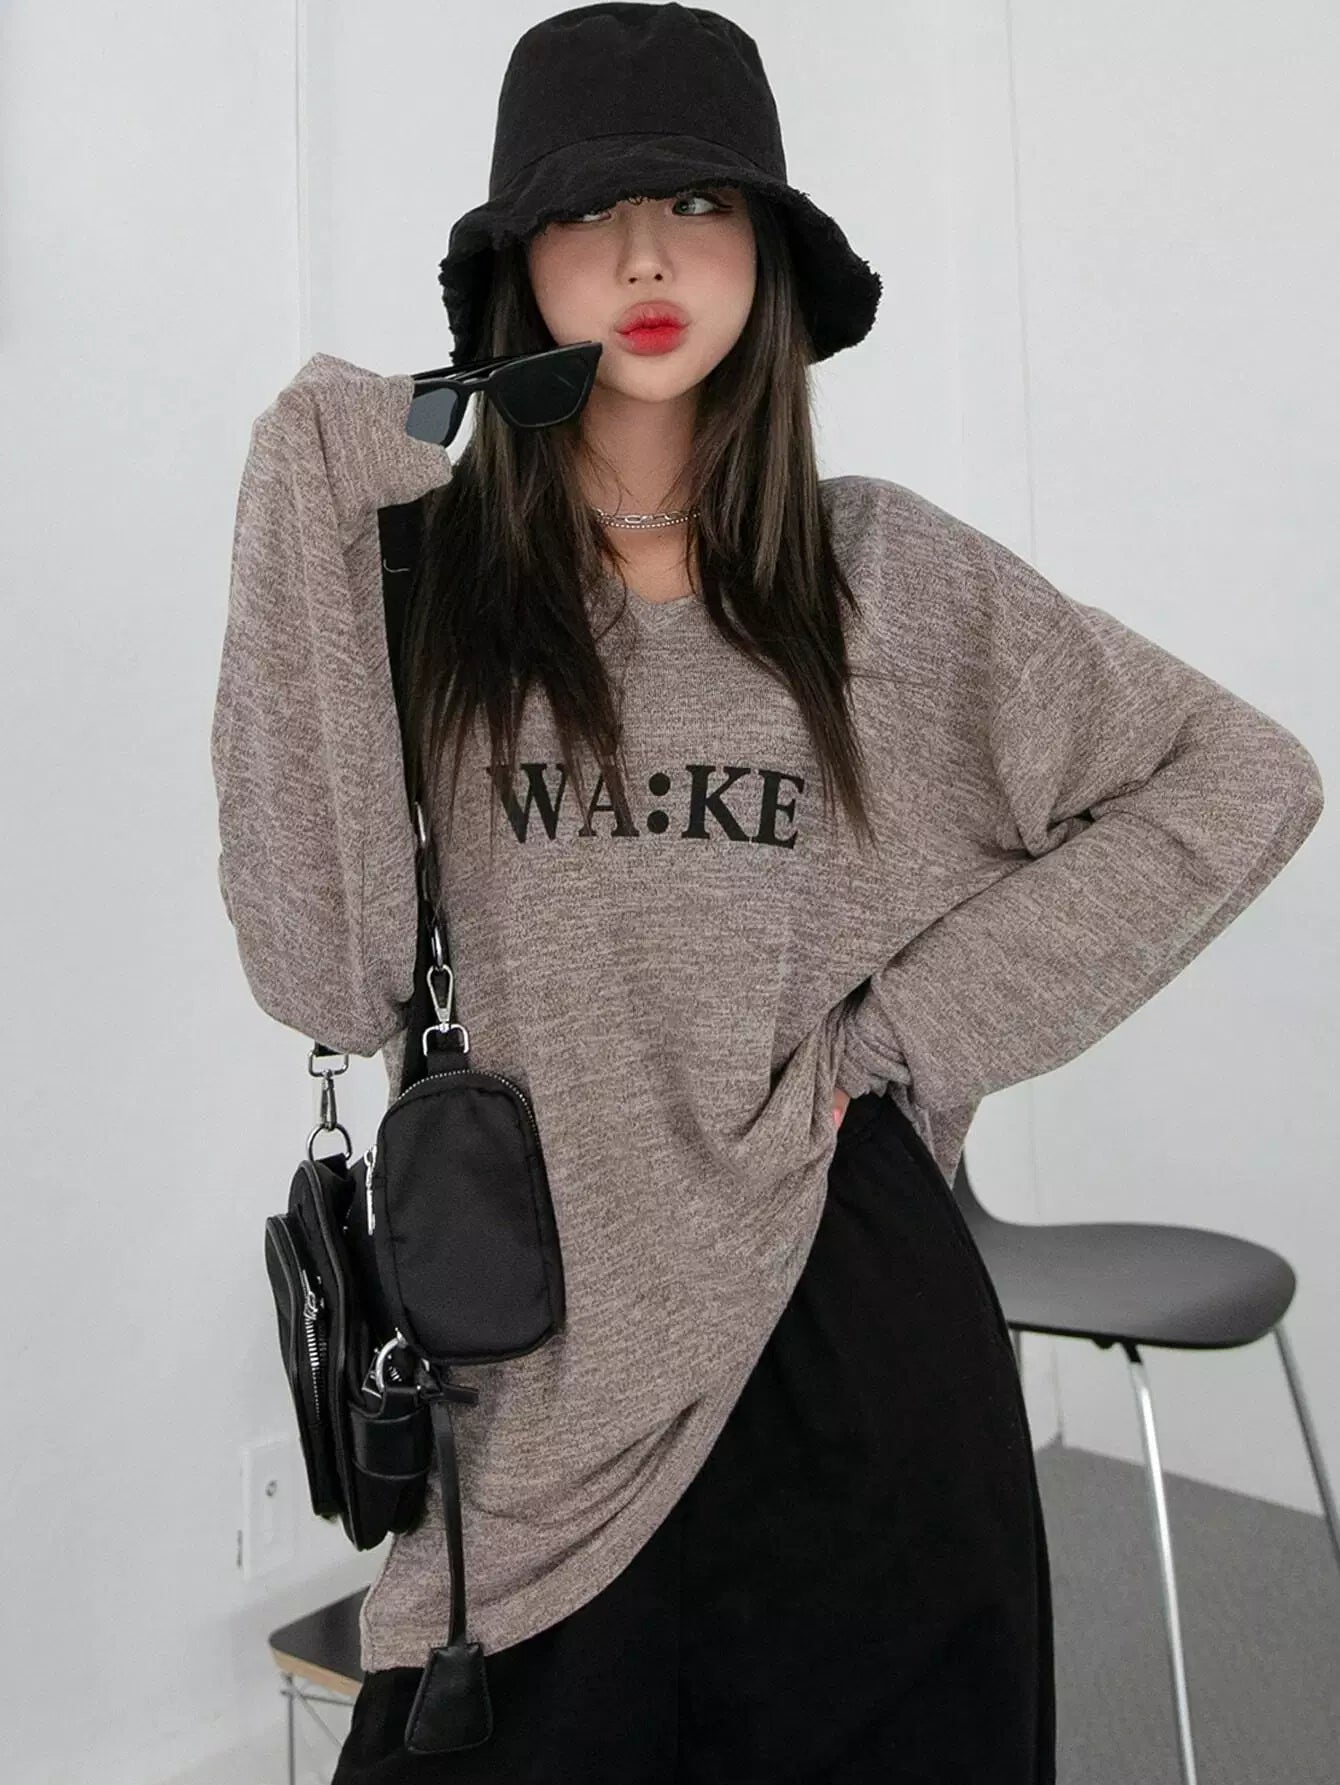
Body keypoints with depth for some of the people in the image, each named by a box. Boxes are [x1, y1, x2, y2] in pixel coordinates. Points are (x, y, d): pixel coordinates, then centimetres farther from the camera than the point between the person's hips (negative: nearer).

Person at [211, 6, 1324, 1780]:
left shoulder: (888, 571, 0)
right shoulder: (415, 570, -2)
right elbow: (329, 981, -11)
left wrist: (912, 1023, -4)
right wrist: (310, 556, -15)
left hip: (851, 1323, 1)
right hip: (539, 1361, 0)